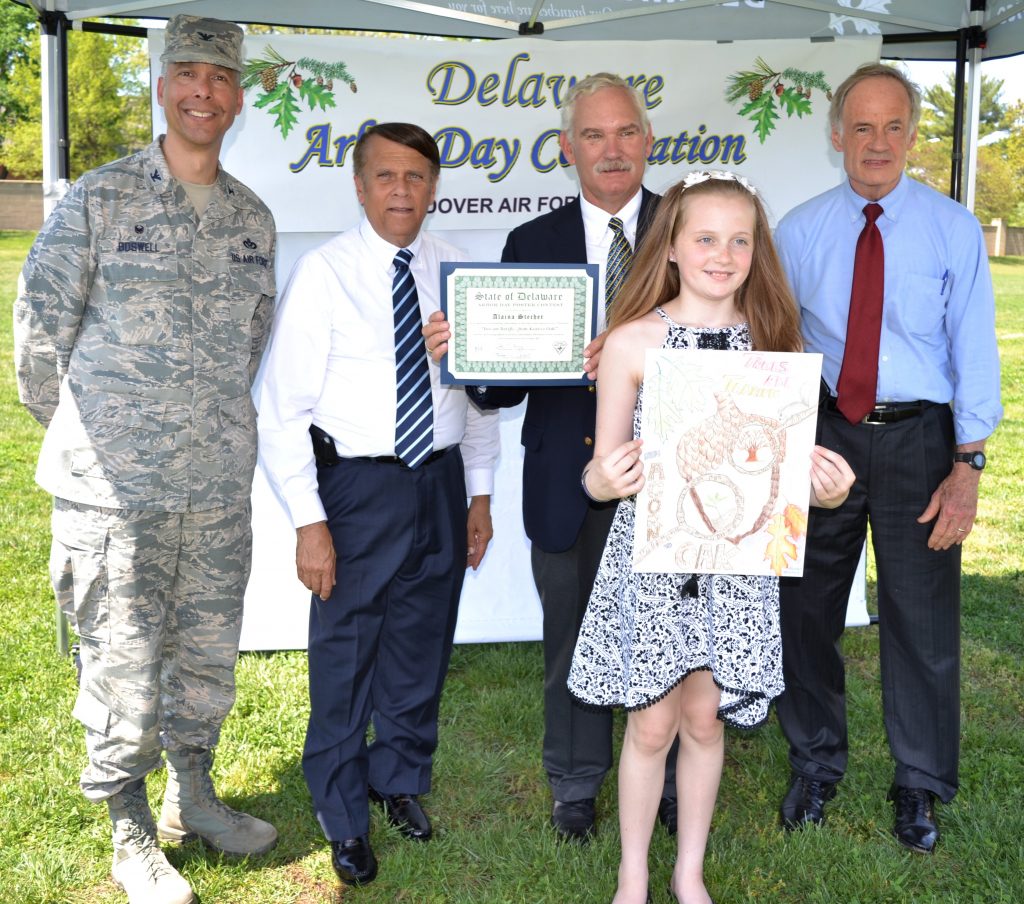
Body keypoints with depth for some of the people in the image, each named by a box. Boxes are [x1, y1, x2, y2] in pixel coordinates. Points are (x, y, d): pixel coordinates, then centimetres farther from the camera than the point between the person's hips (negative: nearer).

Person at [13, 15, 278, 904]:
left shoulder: (253, 218, 9)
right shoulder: (98, 201, -4)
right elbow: (40, 328, 0)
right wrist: (83, 432, 8)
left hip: (219, 483, 4)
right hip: (114, 487, -4)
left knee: (208, 652, 15)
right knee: (122, 663, 3)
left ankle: (191, 795, 35)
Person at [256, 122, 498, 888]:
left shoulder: (455, 272, 2)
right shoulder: (324, 272, -9)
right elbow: (284, 409, -10)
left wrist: (479, 493, 8)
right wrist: (309, 521, -14)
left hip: (440, 481, 4)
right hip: (359, 486, -3)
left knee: (422, 645, 17)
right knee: (345, 654, 6)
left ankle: (402, 778, 42)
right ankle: (344, 817, 29)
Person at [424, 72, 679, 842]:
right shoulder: (532, 244, 4)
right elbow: (504, 381, -1)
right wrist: (461, 353, -23)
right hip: (569, 478, 1)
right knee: (572, 637, 15)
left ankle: (672, 779, 36)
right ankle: (577, 784, 36)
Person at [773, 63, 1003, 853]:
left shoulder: (953, 228, -3)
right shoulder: (799, 231, 1)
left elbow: (974, 350, -5)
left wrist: (968, 466, -11)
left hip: (918, 437, -1)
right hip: (822, 433, 2)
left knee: (922, 619, 8)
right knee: (809, 609, 12)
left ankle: (921, 786, 28)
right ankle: (816, 765, 34)